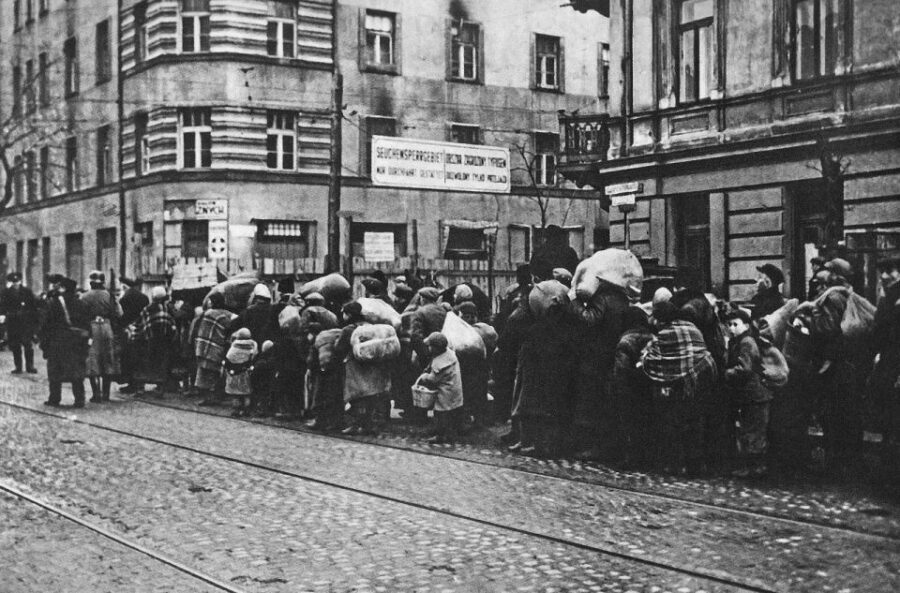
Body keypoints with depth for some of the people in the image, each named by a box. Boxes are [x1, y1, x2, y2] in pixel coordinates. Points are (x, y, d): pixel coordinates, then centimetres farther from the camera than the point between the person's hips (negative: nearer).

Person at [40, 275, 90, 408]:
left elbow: (48, 323, -11)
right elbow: (86, 323, 6)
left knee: (55, 370, 7)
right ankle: (79, 400, 5)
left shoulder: (53, 302, -9)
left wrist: (44, 342, -5)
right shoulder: (78, 302, 6)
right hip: (77, 341, 4)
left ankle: (55, 399, 10)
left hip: (57, 342, -4)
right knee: (77, 370, 7)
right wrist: (85, 337, 10)